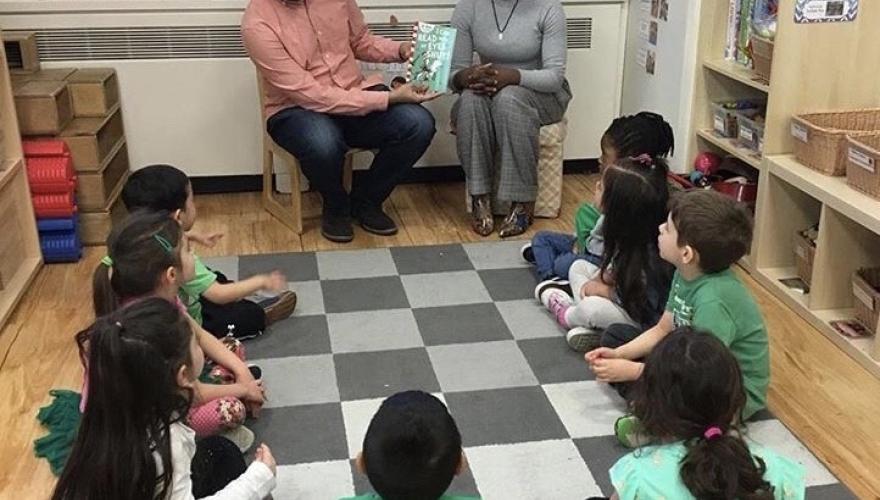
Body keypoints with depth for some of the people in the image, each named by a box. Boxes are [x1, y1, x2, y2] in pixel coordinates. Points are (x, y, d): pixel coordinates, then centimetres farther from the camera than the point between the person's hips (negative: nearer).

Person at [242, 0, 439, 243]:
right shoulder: (257, 24, -20)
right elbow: (310, 95, -24)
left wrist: (400, 50, -7)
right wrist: (389, 98, -26)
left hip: (355, 95, 5)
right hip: (297, 110, -5)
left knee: (419, 124, -21)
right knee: (323, 143, -39)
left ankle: (365, 200, 3)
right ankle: (336, 207, -4)